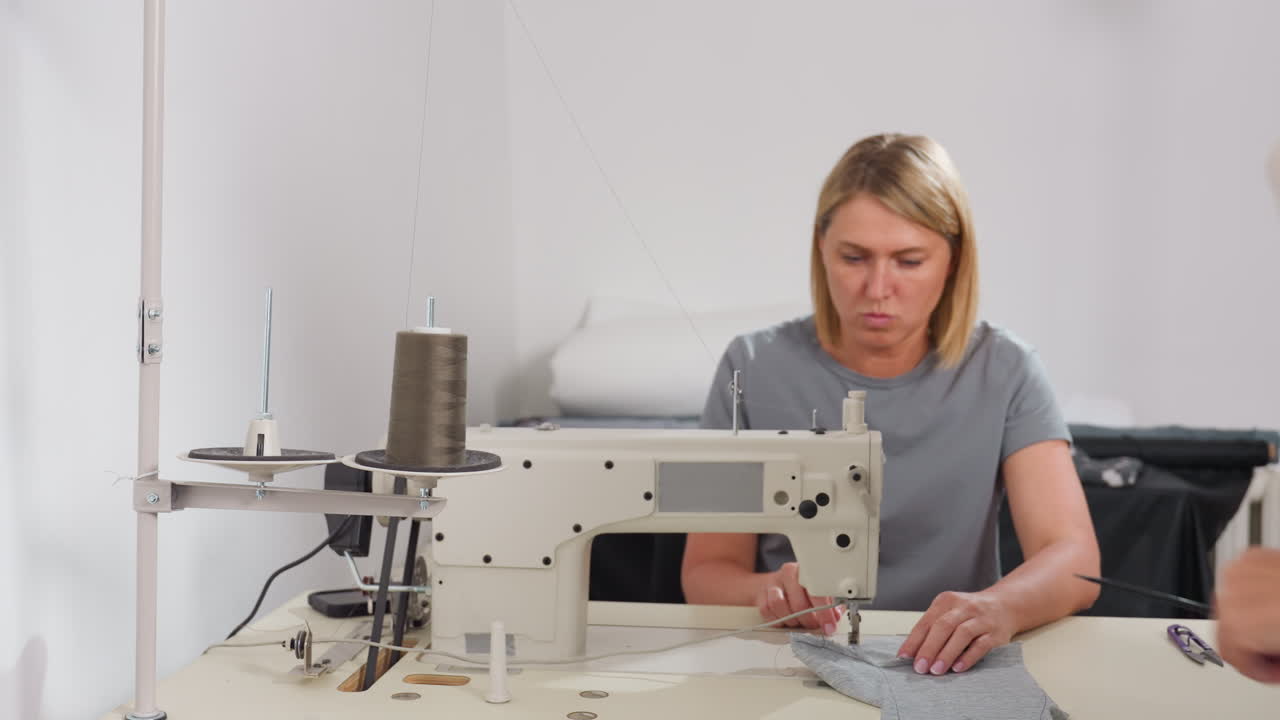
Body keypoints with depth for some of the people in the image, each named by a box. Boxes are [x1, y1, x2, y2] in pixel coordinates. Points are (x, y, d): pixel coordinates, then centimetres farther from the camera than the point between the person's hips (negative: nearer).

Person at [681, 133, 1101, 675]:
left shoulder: (1001, 373, -3)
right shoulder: (755, 370, -4)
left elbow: (1075, 559, -13)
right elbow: (706, 573, -2)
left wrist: (998, 606, -35)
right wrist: (771, 590, -25)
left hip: (949, 672, 0)